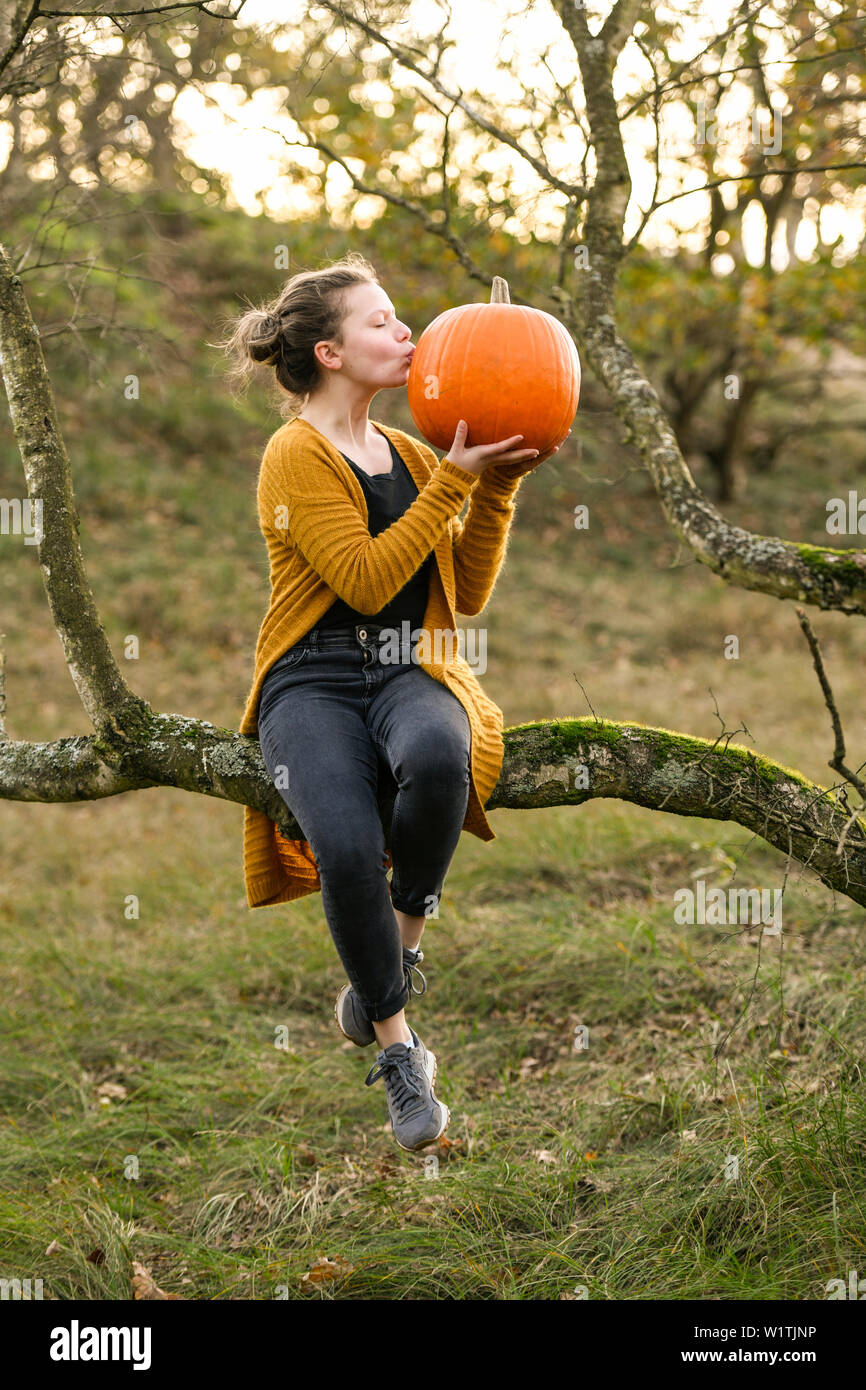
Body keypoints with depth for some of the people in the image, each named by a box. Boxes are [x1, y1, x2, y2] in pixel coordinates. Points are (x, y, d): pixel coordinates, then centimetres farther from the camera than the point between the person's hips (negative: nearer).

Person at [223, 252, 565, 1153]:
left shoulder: (409, 453, 17)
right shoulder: (297, 454, -2)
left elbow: (467, 595, 15)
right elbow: (365, 580, -13)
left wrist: (495, 488, 5)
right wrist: (452, 480, -9)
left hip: (407, 672, 4)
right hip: (313, 680, -4)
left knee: (438, 756, -35)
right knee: (347, 845, -31)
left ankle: (402, 943, -10)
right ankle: (398, 1049, -9)